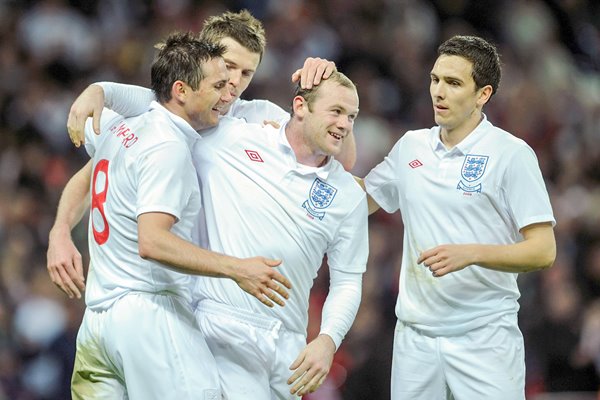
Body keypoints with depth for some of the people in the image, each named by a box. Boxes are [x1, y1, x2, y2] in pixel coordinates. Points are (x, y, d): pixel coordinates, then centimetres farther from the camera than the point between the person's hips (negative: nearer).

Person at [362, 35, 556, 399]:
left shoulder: (512, 154, -6)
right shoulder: (411, 147, 11)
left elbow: (543, 252, -10)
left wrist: (471, 254, -23)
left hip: (485, 338, -5)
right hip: (415, 336, 5)